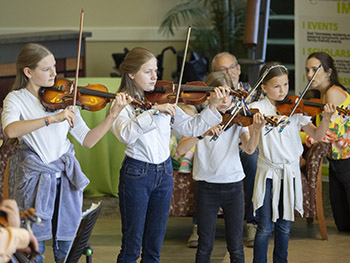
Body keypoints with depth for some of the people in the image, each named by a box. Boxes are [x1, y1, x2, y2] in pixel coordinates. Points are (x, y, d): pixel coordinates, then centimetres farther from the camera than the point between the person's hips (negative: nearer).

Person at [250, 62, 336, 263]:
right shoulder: (258, 108, -6)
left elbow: (317, 135, -4)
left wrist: (326, 120, -23)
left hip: (290, 172, 2)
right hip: (269, 172, -2)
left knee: (284, 226, 11)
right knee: (265, 227, -2)